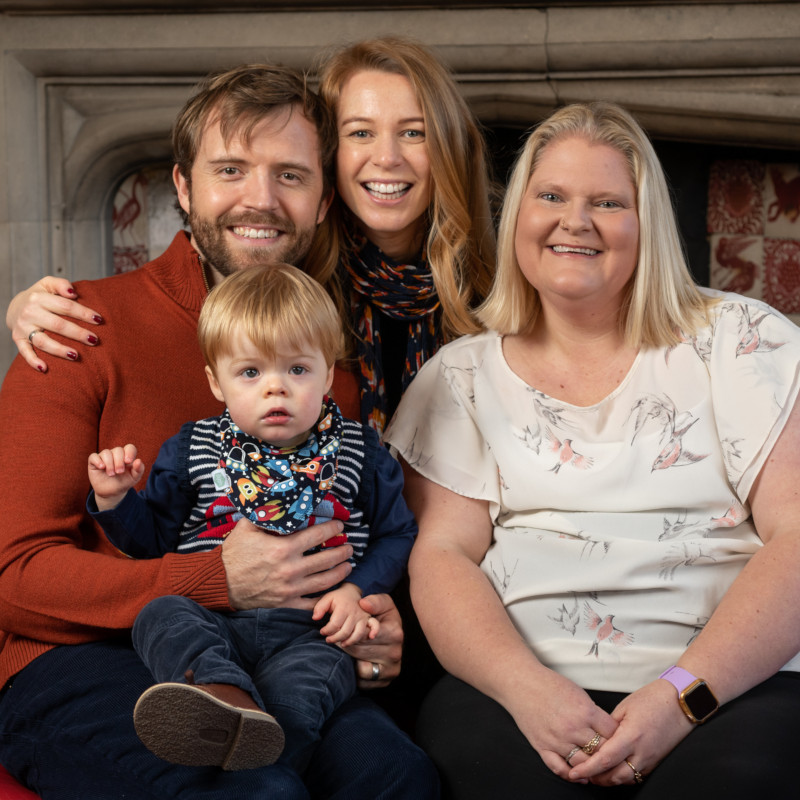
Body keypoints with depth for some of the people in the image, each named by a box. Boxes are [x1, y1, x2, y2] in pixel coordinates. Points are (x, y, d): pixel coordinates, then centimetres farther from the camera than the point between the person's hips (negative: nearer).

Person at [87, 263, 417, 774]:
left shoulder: (361, 456, 12)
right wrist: (115, 497, -1)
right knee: (161, 614, -33)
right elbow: (151, 538, 19)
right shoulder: (192, 452, 14)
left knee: (304, 675, -35)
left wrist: (358, 590, -3)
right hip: (213, 619, 1)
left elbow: (397, 535, 15)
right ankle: (225, 696, -61)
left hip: (310, 627, 0)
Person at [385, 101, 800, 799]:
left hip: (731, 685, -1)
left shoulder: (740, 340, 8)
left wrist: (685, 692, -15)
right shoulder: (465, 375, 14)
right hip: (523, 683, 1)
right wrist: (526, 687, -16)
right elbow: (440, 553, 5)